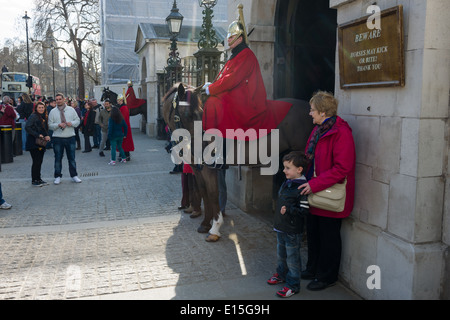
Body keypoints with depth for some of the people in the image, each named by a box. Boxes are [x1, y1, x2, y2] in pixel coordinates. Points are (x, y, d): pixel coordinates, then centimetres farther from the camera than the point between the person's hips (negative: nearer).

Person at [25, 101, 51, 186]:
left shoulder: (45, 117, 14)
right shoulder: (33, 116, -9)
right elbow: (27, 127, -18)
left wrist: (47, 136, 0)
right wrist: (38, 135, -20)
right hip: (34, 143, -7)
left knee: (40, 161, 11)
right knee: (36, 162, -5)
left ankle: (38, 179, 20)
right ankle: (34, 180, 5)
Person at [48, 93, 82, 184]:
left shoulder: (71, 110, 7)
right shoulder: (53, 112, 3)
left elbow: (77, 120, 8)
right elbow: (50, 125, 1)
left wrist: (72, 123, -12)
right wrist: (58, 125, -17)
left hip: (70, 137, 1)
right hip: (57, 138, 0)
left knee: (72, 158, 7)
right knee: (58, 158, 6)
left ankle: (74, 175, 16)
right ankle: (57, 177, 16)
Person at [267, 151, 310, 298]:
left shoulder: (302, 188, -22)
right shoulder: (287, 183, 6)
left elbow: (305, 210, -23)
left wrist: (288, 210, -28)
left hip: (293, 231, -9)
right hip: (281, 227, 9)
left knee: (292, 257, 4)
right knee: (281, 253, 24)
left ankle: (293, 285, 17)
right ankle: (281, 274, 44)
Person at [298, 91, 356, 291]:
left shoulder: (341, 133, -21)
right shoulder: (319, 129, 9)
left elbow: (341, 168, -26)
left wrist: (315, 184, -27)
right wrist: (306, 180, 8)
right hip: (314, 193, 9)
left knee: (329, 237, 7)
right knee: (313, 232, 20)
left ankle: (327, 277, 25)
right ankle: (313, 269, 39)